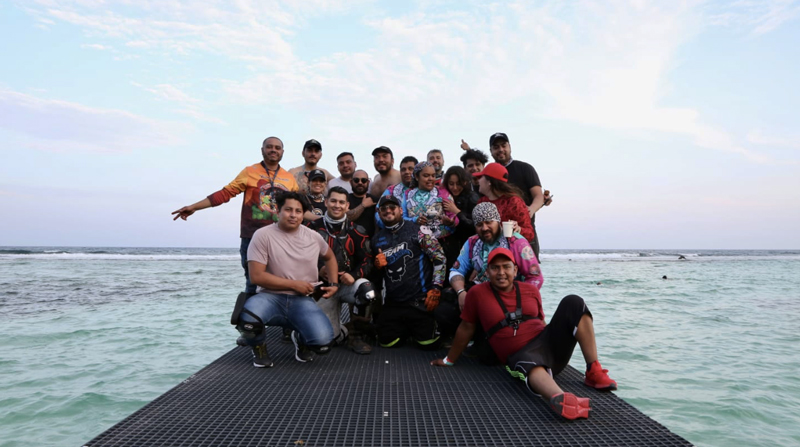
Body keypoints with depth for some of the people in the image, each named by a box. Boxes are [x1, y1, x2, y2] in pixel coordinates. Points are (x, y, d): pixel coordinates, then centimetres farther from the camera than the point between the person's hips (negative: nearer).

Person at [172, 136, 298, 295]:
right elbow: (224, 194, -1)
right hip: (252, 238, -2)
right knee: (253, 283, 1)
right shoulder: (250, 172, 2)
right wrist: (194, 207, -6)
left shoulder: (290, 178, 10)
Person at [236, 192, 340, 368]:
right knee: (247, 321, -37)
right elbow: (256, 276, -11)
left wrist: (334, 284, 10)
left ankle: (300, 339, 18)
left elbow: (330, 257, 25)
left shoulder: (313, 237, 5)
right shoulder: (263, 235, -7)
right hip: (271, 297, -2)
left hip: (302, 300, 2)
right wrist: (294, 284, -13)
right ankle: (259, 348, 3)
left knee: (323, 342, -24)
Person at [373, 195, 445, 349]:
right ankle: (406, 330, 34)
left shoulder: (418, 231, -7)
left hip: (420, 301, -5)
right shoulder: (377, 239, 10)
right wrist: (377, 265, -1)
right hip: (393, 302, 5)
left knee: (429, 343, -7)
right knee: (387, 342, 6)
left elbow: (440, 258, -8)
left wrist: (435, 289, -14)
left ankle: (416, 330, 27)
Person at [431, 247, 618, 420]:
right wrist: (449, 360, 15)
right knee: (530, 364, -43)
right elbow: (466, 328, 9)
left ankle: (594, 373, -20)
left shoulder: (531, 290, 12)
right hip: (520, 355, -5)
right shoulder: (477, 293, 1)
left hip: (547, 341, 5)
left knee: (573, 303, -16)